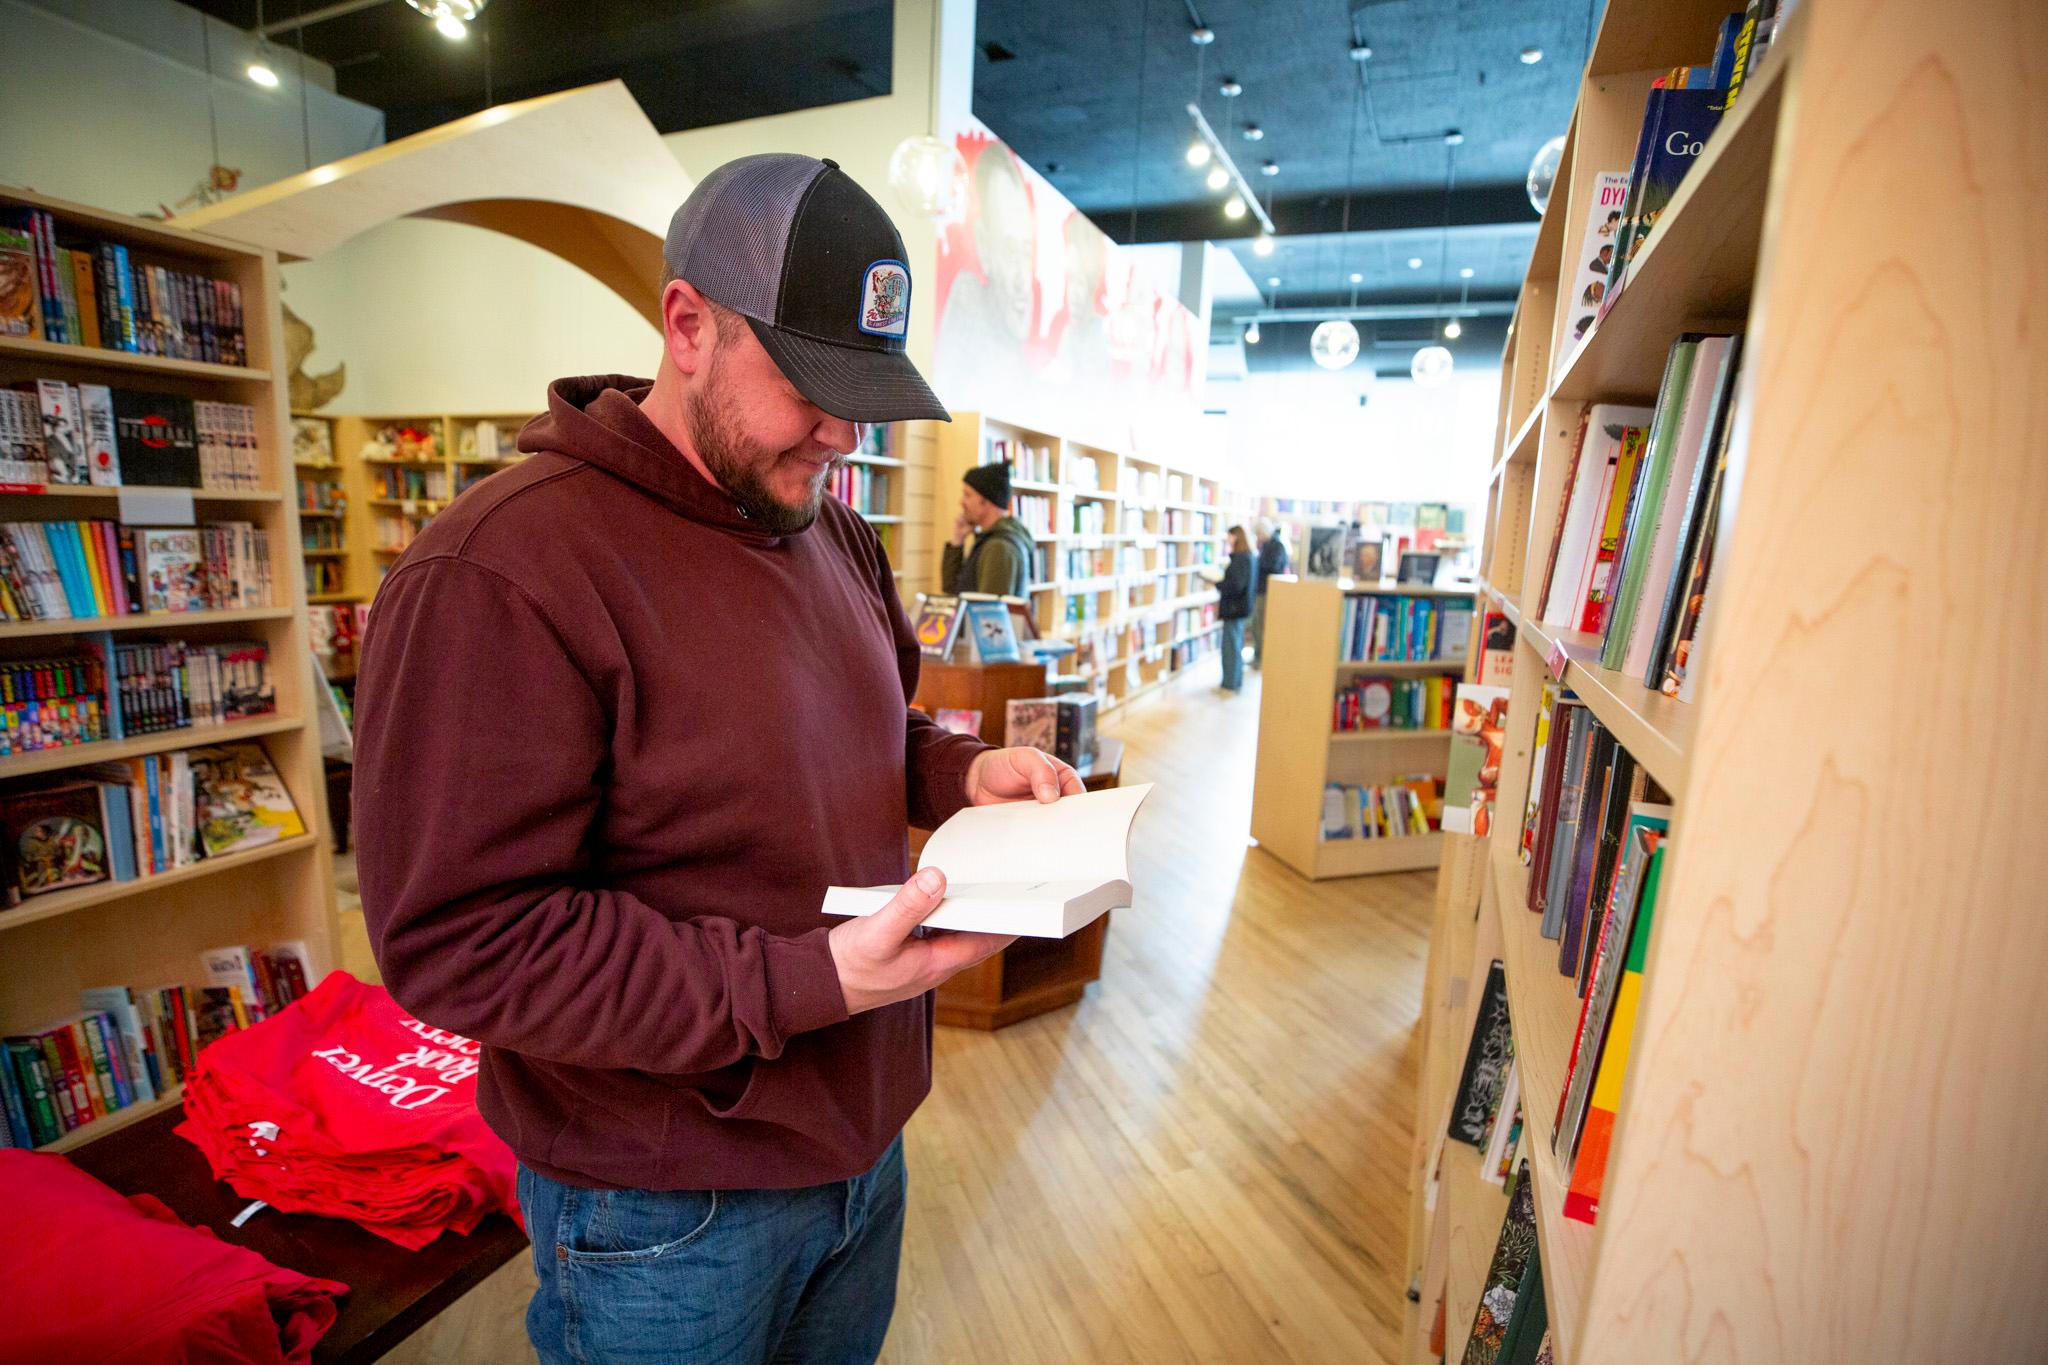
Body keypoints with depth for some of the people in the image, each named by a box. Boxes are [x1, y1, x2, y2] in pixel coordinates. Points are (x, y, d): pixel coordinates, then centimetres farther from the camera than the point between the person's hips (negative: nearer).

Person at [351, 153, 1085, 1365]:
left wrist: (966, 771, -8)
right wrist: (805, 983, -30)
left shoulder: (835, 531, 2)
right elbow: (460, 941, -24)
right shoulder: (494, 576, -24)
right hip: (665, 1211, -6)